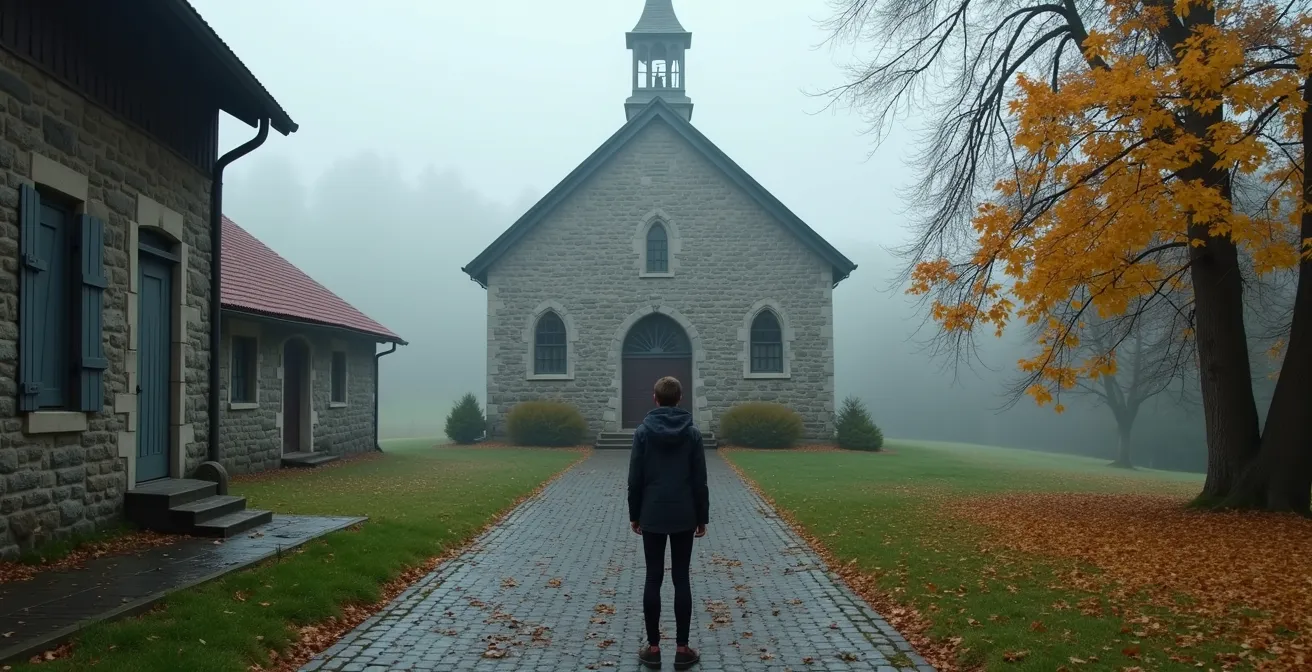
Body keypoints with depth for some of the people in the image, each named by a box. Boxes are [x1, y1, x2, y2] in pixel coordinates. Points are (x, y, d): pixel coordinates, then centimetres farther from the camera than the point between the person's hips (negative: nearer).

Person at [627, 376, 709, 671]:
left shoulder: (643, 431, -4)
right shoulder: (692, 433, -3)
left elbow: (635, 479, -3)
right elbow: (700, 481, -1)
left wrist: (634, 515, 8)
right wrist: (702, 517, 7)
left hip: (652, 516, 0)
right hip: (683, 517, 0)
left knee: (653, 580, 5)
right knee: (681, 580, 5)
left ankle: (653, 648, 9)